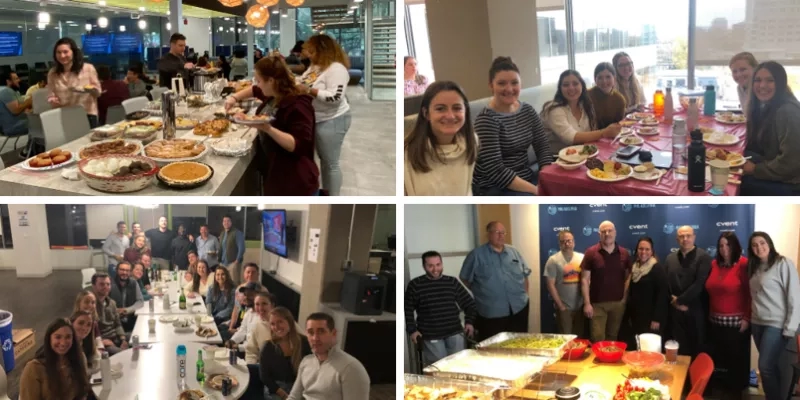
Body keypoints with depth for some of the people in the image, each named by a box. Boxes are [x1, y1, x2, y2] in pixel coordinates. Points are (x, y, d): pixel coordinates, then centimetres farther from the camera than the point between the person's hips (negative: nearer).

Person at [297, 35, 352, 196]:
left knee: (331, 163, 1)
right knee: (323, 160, 20)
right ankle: (325, 193, 34)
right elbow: (301, 81, 18)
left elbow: (335, 97, -29)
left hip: (331, 121, -9)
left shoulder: (336, 69, -21)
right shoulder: (315, 66, 9)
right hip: (317, 120, 10)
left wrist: (309, 91, -27)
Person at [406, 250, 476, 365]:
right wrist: (412, 330, -2)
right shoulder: (415, 285, 0)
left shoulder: (452, 282, 7)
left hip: (454, 332, 2)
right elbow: (407, 309, 5)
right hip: (430, 336, -2)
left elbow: (469, 303, 15)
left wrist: (469, 322, 5)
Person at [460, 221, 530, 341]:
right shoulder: (476, 255, -3)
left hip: (519, 309, 4)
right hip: (491, 313, -4)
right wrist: (480, 294, 2)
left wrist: (525, 296, 11)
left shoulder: (514, 252, 11)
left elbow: (524, 275, 18)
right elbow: (465, 280, 2)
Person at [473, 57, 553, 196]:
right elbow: (495, 171, -21)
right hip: (494, 188, -7)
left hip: (526, 178, 7)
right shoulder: (486, 119, -15)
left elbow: (543, 147, 6)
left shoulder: (528, 110, 7)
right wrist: (536, 190, -22)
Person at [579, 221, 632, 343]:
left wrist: (625, 297, -1)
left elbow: (629, 276, 10)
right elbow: (585, 279, -5)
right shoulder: (591, 253, -5)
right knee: (598, 339, -4)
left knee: (613, 337, 13)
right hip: (597, 304, -2)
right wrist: (587, 303, -10)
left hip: (618, 303, 3)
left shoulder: (624, 253, 4)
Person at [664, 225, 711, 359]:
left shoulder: (703, 257, -3)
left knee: (696, 349, 1)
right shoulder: (670, 259, 13)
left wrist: (680, 300, -10)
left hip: (696, 312, -4)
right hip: (675, 312, 4)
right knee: (678, 350, 5)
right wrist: (674, 302, -7)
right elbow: (665, 284, 8)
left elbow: (699, 284, -12)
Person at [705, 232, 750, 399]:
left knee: (736, 358, 7)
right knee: (718, 357, 10)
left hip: (736, 322, -5)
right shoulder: (714, 264, 6)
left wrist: (747, 318, -15)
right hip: (715, 321, 5)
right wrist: (709, 314, 5)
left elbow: (750, 293, -12)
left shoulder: (743, 264, -10)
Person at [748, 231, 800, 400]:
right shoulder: (754, 267, 12)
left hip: (776, 324, -6)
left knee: (765, 366, -7)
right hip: (757, 323, 6)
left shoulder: (784, 264, -10)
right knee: (771, 366, 11)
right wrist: (749, 317, 4)